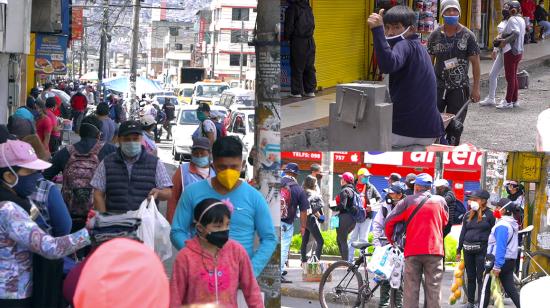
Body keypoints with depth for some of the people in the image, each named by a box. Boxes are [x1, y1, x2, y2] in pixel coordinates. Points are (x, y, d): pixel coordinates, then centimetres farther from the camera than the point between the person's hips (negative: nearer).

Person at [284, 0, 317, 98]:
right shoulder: (308, 8, 11)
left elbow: (289, 25, -8)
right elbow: (312, 25, 15)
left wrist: (288, 38, 4)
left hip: (298, 41, -6)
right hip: (310, 41, 6)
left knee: (297, 67, -1)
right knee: (310, 67, 11)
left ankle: (296, 91, -1)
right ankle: (310, 90, 14)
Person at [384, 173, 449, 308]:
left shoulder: (408, 201, 0)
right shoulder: (440, 201, 4)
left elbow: (389, 221, -1)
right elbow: (445, 221, 18)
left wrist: (390, 239, 15)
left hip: (413, 251, -1)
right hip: (435, 250, 1)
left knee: (411, 288, 3)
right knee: (433, 289, 2)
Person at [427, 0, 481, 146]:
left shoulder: (467, 36, -2)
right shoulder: (435, 35, 3)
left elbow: (475, 62, 0)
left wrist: (476, 88, -3)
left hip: (459, 87, -1)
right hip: (438, 85, 1)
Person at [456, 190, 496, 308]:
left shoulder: (489, 214, -2)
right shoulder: (468, 215, 11)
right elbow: (463, 232, 14)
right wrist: (459, 250, 11)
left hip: (482, 249, -5)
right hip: (468, 249, 5)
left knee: (481, 278, -5)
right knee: (470, 277, 11)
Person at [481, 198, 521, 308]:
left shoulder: (502, 225, -17)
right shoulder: (512, 224, 12)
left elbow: (500, 246, -23)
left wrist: (497, 266, -25)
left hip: (500, 260, -9)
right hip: (510, 260, 9)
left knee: (486, 286, 4)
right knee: (510, 288, 8)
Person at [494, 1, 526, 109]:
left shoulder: (512, 20, -17)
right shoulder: (521, 20, 12)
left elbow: (516, 33, -30)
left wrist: (505, 41, -23)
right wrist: (502, 36, 7)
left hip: (511, 52, -10)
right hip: (518, 51, 10)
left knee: (510, 77, -4)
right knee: (514, 77, 16)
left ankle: (508, 101, -1)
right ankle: (514, 100, 21)